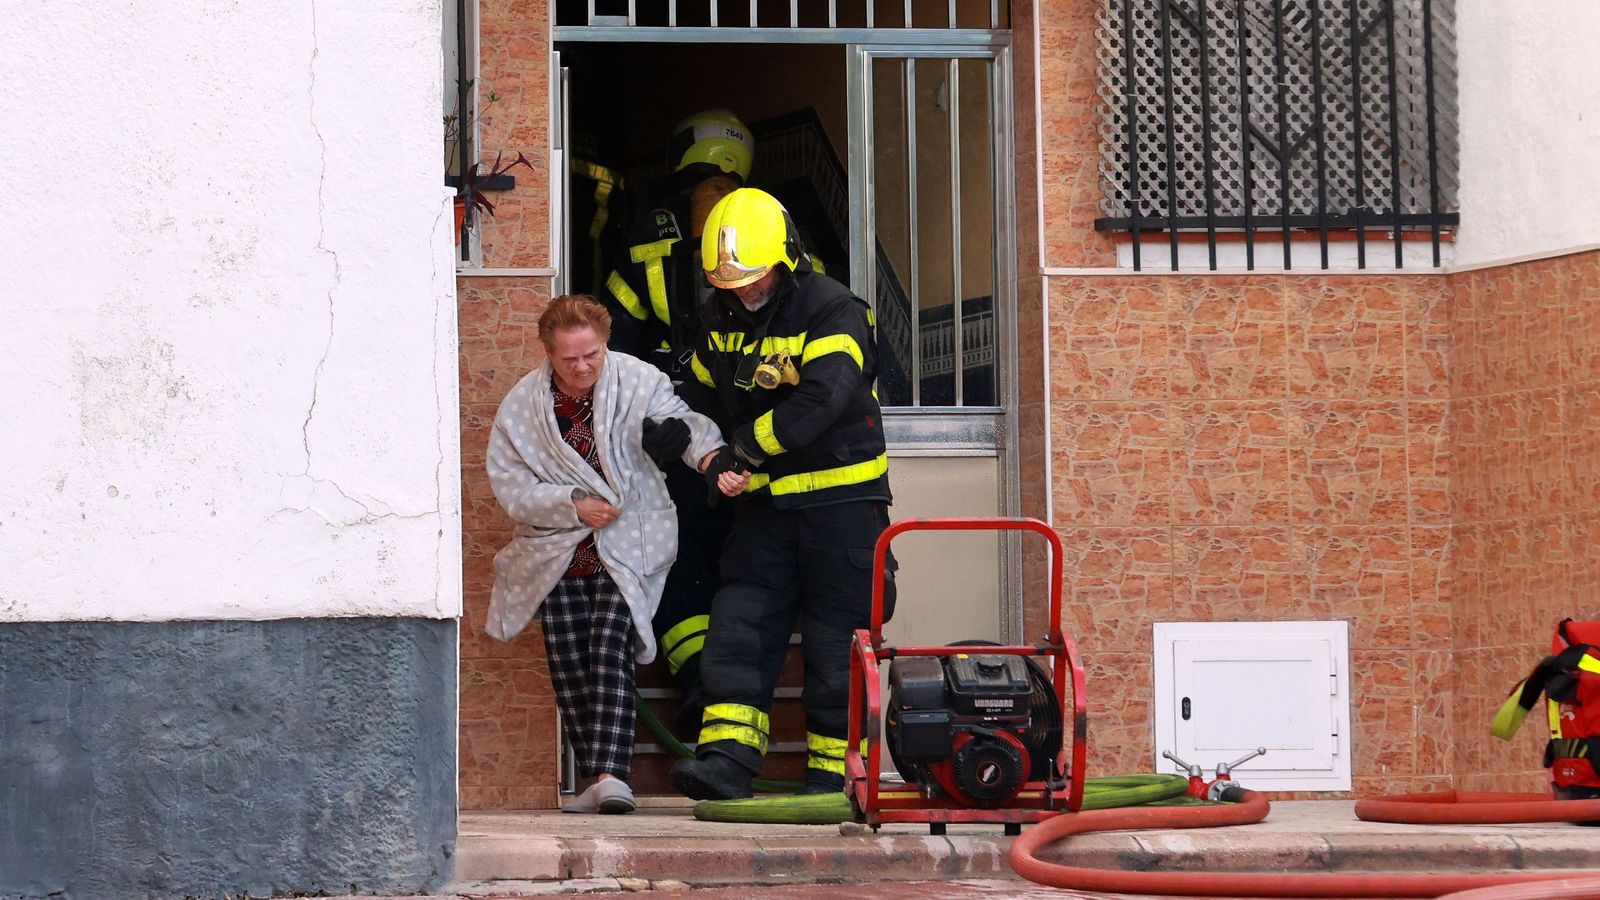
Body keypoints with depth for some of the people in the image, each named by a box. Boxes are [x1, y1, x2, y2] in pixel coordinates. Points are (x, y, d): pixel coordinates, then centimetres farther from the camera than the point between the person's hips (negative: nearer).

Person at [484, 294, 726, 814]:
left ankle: (611, 773, -25)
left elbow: (680, 421, -23)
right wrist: (571, 506, -16)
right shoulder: (522, 405, -2)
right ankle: (596, 781, 12)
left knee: (611, 649, -18)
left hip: (627, 548, -3)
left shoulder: (638, 382, -8)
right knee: (568, 667, 2)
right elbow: (509, 484, -3)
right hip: (558, 553, 3)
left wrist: (709, 453, -45)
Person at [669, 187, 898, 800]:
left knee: (835, 644, -2)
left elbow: (823, 398, -26)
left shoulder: (832, 310, -13)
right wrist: (712, 461, 3)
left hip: (839, 498, -6)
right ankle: (727, 761, -12)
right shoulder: (720, 319, 9)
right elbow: (700, 397, 20)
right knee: (738, 627, -7)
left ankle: (832, 776, 6)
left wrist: (743, 448, -22)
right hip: (764, 503, 6)